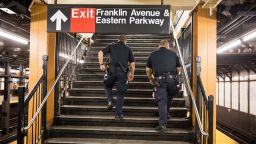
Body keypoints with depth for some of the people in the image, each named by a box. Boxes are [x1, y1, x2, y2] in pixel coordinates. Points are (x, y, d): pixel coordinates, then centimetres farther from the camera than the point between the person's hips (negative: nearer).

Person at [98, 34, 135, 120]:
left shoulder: (111, 46, 15)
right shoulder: (128, 49, 15)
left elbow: (100, 53, 1)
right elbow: (132, 63, 11)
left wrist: (101, 64, 1)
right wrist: (132, 74, 20)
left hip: (112, 70, 0)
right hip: (123, 72, 0)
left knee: (107, 86, 27)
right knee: (120, 93, 6)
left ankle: (110, 101, 7)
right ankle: (118, 114, 6)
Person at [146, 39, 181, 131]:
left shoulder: (153, 55, 15)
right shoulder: (173, 54, 15)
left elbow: (148, 70, 15)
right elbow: (178, 69, 15)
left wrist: (151, 80, 31)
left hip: (159, 80, 0)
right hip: (172, 79, 1)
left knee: (162, 101, 0)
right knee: (169, 97, 25)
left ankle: (162, 124, -4)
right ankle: (166, 114, 32)